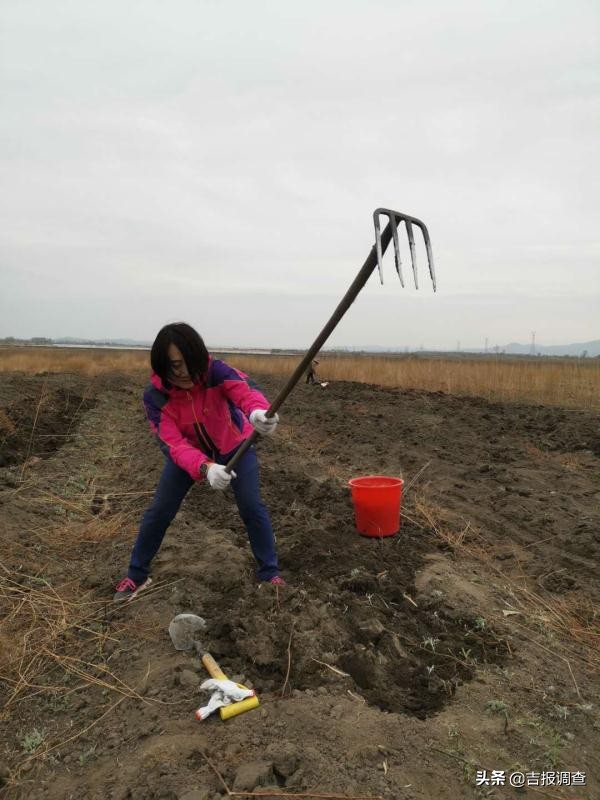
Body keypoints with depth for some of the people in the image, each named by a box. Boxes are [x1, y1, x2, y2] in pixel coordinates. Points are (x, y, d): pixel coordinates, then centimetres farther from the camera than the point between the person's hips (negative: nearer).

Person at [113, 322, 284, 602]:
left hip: (234, 446, -1)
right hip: (187, 453, 1)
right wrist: (205, 468, -58)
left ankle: (270, 573, 11)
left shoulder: (214, 370, -32)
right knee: (159, 511, 1)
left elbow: (244, 388, -53)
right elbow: (173, 444, -38)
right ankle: (136, 575, 22)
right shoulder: (155, 395, -29)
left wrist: (259, 411, -78)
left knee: (252, 507, -8)